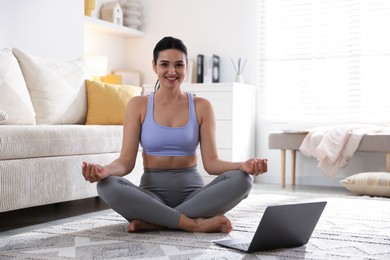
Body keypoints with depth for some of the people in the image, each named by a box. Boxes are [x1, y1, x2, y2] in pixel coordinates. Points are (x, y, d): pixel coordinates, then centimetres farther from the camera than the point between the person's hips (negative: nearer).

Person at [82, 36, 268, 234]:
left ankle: (155, 221, -26)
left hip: (192, 192, 1)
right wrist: (104, 170, -28)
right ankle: (195, 223, -28)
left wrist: (243, 165, -24)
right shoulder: (138, 105, 3)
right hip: (152, 191, -1)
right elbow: (126, 160, -4)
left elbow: (211, 162, -3)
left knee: (241, 179, -27)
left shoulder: (201, 106, 4)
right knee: (107, 185, -31)